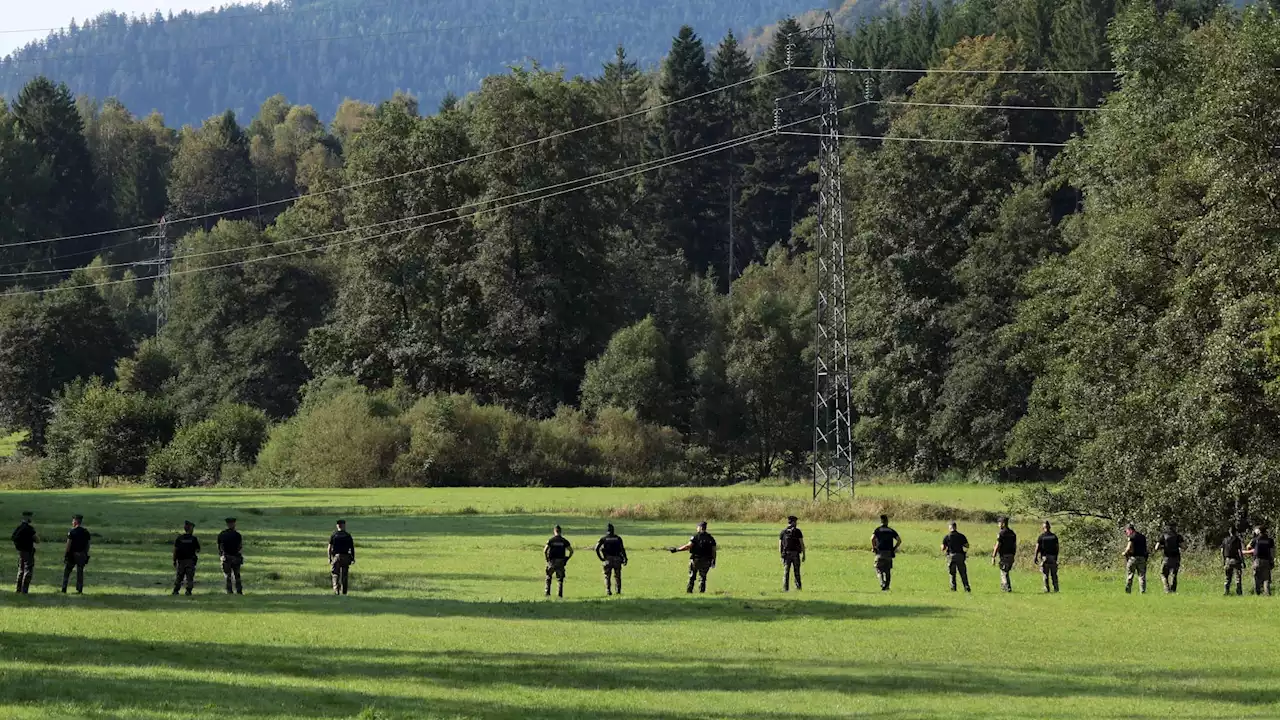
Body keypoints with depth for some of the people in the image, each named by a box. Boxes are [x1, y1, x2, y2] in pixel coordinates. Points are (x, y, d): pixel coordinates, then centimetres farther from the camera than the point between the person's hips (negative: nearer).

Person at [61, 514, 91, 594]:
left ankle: (64, 589, 4)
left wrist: (66, 554, -8)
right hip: (82, 554, 4)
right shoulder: (86, 532, 5)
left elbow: (69, 544, -13)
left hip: (72, 554, -4)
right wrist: (86, 554, 14)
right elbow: (88, 545, 7)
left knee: (66, 571, 7)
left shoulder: (72, 532, -10)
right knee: (80, 572, 8)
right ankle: (79, 590, 5)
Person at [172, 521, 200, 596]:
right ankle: (188, 591, -4)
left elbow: (175, 550, 0)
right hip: (190, 560, -2)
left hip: (181, 560, 2)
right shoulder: (194, 539, -3)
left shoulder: (179, 538, 2)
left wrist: (174, 560, 5)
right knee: (190, 577, 3)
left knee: (179, 576, 10)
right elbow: (198, 550, 0)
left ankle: (175, 591, 8)